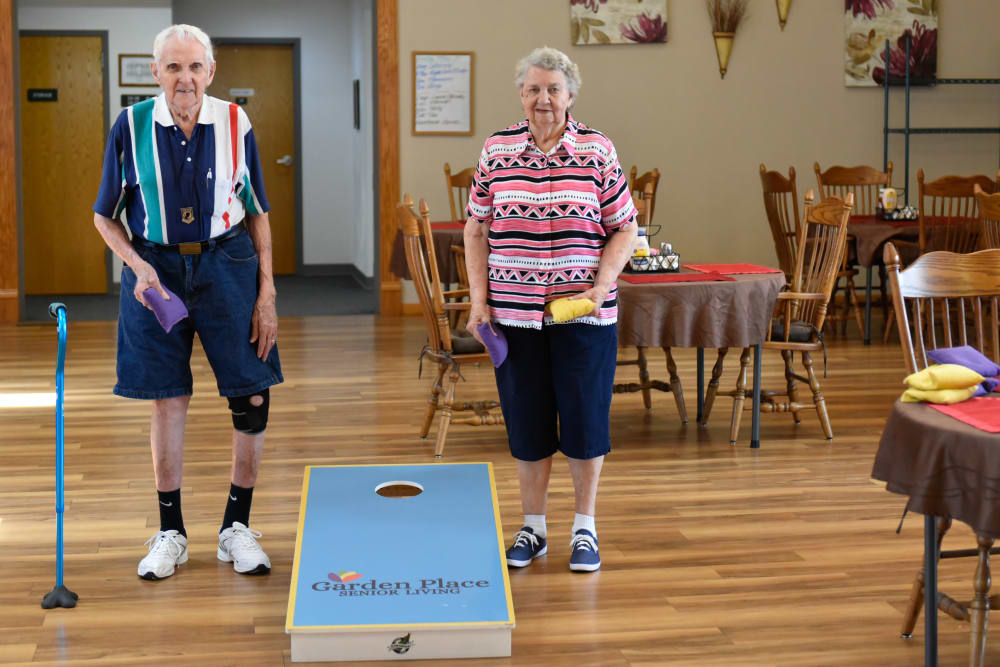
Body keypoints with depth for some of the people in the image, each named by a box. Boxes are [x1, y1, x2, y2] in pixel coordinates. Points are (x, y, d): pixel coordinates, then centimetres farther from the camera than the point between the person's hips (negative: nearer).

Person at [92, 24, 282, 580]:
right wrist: (139, 267, -12)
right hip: (156, 269, 0)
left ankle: (237, 526, 16)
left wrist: (267, 294, 0)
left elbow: (258, 214, 4)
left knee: (253, 398, -2)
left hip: (226, 265, 1)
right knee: (168, 401, 5)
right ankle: (170, 533, 20)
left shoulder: (235, 124, -1)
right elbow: (106, 216, 4)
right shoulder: (132, 126, -4)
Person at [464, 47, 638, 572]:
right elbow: (476, 229, 8)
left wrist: (600, 287, -11)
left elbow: (623, 229, 2)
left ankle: (585, 528, 20)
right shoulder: (496, 149, 4)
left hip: (583, 313, -1)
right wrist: (478, 299, 0)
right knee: (526, 420, 9)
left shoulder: (597, 149, -1)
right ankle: (532, 528, 24)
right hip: (514, 314, 2)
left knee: (585, 418, 4)